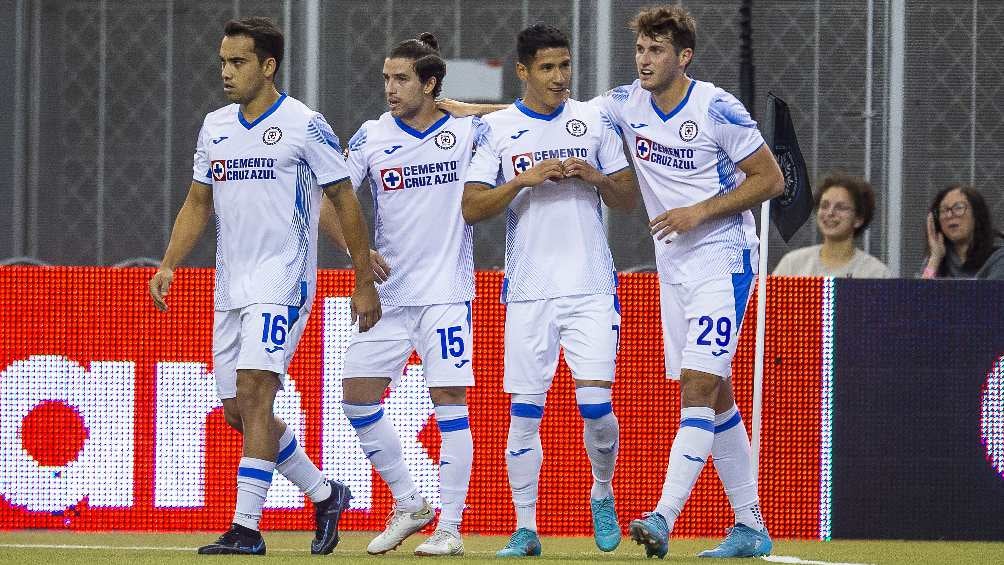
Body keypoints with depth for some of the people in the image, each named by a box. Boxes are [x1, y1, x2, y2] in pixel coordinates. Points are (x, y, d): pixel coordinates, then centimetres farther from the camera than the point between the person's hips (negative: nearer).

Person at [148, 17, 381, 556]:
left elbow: (345, 201, -2)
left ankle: (246, 526, -20)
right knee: (237, 410, 8)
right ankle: (325, 495, 26)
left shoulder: (304, 126, -6)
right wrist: (168, 265, 5)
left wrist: (365, 282, -3)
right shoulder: (215, 127, 12)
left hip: (282, 282, -7)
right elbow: (197, 203, 18)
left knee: (253, 394, -19)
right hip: (230, 285, 7)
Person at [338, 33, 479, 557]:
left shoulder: (466, 130, -1)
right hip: (388, 294, 3)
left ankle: (450, 527, -3)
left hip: (446, 292, -3)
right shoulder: (372, 136, 2)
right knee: (356, 394, -1)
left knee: (449, 399, -7)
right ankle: (409, 504, 15)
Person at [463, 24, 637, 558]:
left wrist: (597, 178, -8)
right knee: (524, 412, -1)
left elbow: (628, 197, 11)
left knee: (595, 404, -9)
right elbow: (471, 208, -3)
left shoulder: (594, 121, 8)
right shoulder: (496, 129, 3)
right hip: (528, 292, 0)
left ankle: (602, 493, 19)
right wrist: (525, 180, -15)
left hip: (591, 288, 0)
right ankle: (525, 529, 7)